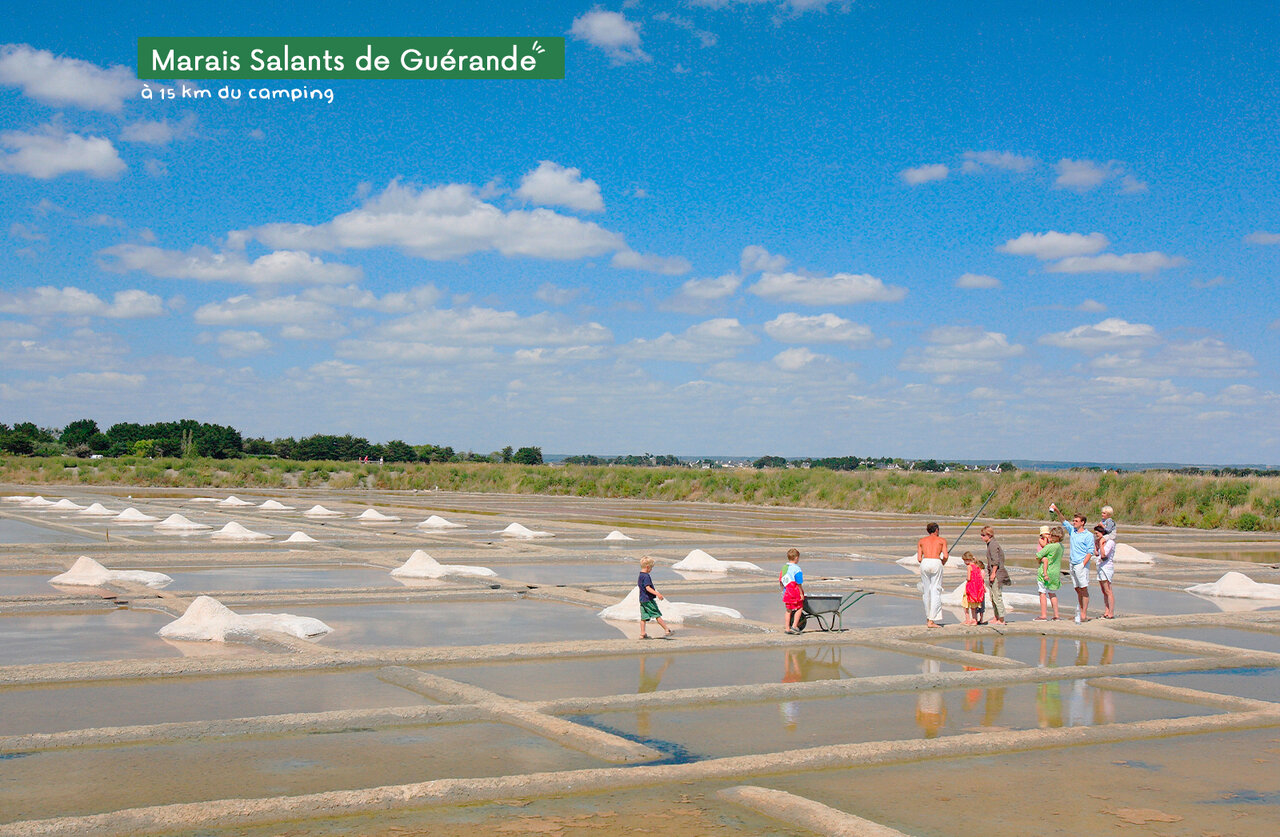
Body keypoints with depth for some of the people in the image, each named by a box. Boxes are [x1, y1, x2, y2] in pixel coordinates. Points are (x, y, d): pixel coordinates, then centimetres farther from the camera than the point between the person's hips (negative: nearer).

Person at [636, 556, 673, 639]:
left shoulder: (640, 576, 13)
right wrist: (657, 594, -33)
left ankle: (642, 633, 6)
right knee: (657, 615, -3)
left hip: (642, 600, 9)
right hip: (648, 599, -9)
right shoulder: (646, 576, -17)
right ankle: (667, 630, 1)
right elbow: (648, 588, -25)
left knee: (644, 617, 8)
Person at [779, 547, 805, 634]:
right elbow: (799, 583, -15)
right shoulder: (796, 569, -13)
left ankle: (788, 628, 16)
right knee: (799, 608, 5)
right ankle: (794, 626, -2)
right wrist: (801, 593, -10)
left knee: (788, 610, 13)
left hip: (786, 592, 7)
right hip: (794, 592, -7)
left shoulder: (784, 568, 10)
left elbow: (780, 581, 15)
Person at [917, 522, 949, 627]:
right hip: (936, 563, -2)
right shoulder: (942, 540, 15)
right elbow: (945, 556, 3)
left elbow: (919, 558, 11)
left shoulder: (921, 541, 19)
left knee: (927, 591, 12)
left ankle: (928, 619, 17)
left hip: (925, 563, 2)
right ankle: (931, 620, -9)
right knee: (936, 591, -2)